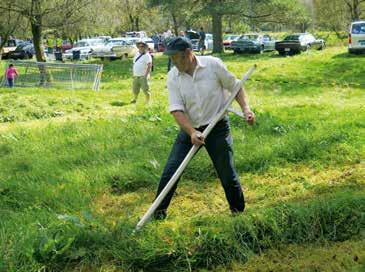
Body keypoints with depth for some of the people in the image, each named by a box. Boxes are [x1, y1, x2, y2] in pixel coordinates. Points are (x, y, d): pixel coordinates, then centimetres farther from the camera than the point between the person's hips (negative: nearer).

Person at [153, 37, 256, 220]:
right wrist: (192, 132, -26)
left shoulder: (213, 65, -11)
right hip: (189, 129, 2)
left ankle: (239, 211, 22)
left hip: (217, 127, -2)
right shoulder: (173, 77, -6)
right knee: (171, 170, -1)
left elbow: (234, 86, 1)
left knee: (227, 173, 2)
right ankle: (159, 210, 15)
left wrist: (246, 108, -13)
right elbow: (177, 109, -12)